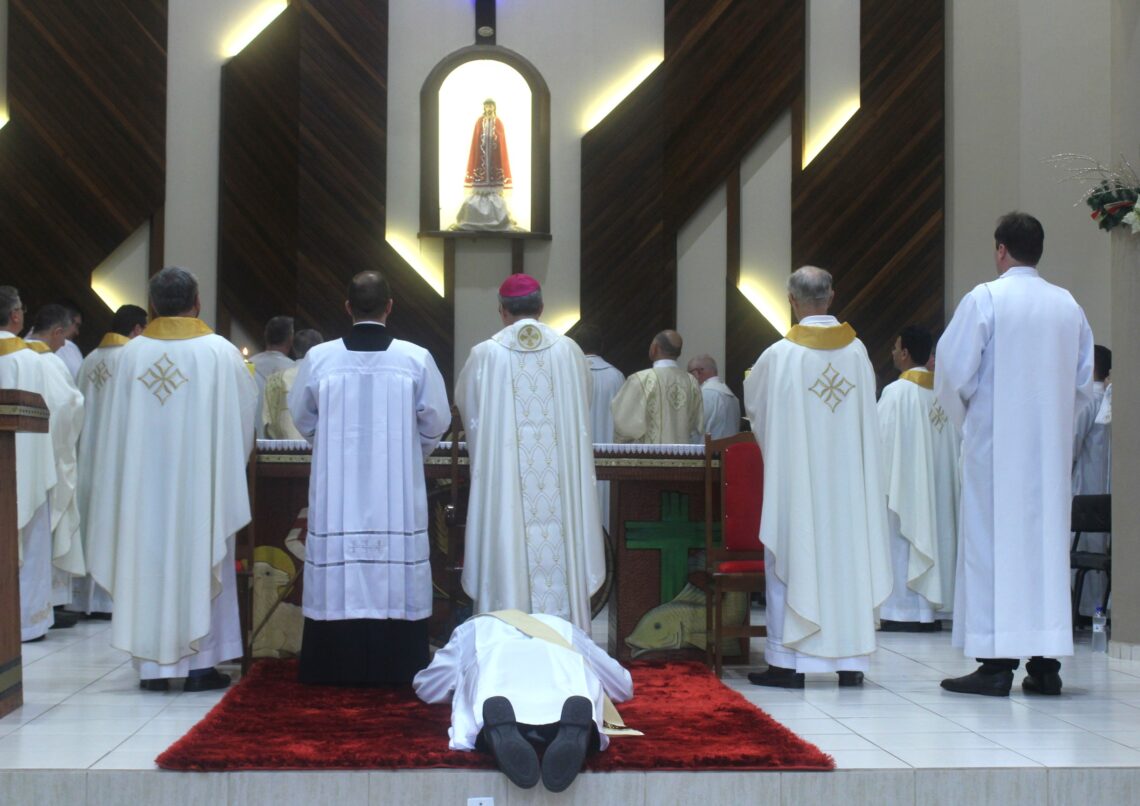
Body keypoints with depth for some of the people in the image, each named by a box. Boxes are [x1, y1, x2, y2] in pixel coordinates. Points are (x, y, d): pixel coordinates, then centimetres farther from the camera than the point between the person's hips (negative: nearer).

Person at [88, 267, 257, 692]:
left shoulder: (130, 353, 0)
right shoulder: (220, 352, -5)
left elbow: (114, 420, 4)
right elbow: (245, 413, 3)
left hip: (143, 479, 2)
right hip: (201, 478, -2)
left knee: (147, 563, 7)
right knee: (200, 561, 5)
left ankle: (152, 665, 8)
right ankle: (200, 663, 5)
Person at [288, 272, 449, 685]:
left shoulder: (319, 358, -4)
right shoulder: (416, 359, -5)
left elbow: (302, 418, 10)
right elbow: (436, 423, 3)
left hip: (336, 493, 1)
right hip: (397, 494, 0)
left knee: (338, 575, 5)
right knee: (396, 578, 4)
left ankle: (339, 669, 9)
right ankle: (394, 669, 7)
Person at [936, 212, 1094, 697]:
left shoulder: (985, 299, -8)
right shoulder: (1068, 306, 7)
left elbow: (954, 371, -9)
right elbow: (1084, 381, 12)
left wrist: (963, 419, 8)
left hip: (994, 443, -5)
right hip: (1051, 448, 5)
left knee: (993, 542, -1)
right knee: (1047, 542, 8)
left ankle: (996, 663, -3)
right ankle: (1046, 662, 9)